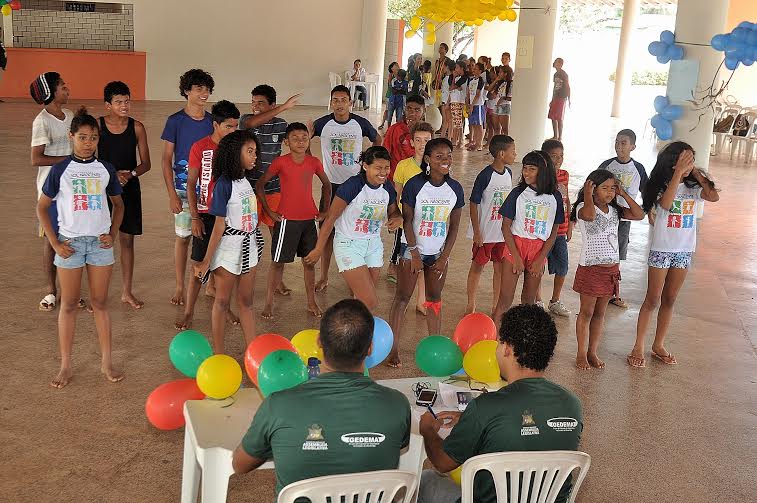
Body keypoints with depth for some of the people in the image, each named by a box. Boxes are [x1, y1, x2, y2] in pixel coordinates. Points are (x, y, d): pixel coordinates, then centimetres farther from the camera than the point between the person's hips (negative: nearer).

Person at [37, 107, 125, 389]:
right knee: (69, 304, 5)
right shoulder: (60, 170, -3)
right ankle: (65, 366, 14)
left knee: (100, 303, 8)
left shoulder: (106, 170, 3)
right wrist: (54, 243, -5)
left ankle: (106, 362, 15)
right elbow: (42, 207, 2)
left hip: (100, 242, 2)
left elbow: (118, 204, 15)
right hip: (70, 243, -1)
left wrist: (113, 234, 2)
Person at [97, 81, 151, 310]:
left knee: (127, 239, 8)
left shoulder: (136, 127, -2)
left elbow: (146, 163, 2)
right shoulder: (97, 126, -6)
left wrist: (131, 174, -17)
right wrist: (112, 175, -18)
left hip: (129, 189, 1)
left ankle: (127, 292, 20)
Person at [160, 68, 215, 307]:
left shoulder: (213, 121, 5)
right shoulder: (175, 121, -5)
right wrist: (172, 194, -9)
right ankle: (179, 287, 17)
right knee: (183, 236, 5)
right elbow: (166, 159, -3)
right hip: (184, 188, -3)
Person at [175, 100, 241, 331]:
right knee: (200, 264, -1)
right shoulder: (200, 147, -7)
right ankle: (188, 311, 8)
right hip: (206, 214, -3)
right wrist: (195, 217, -8)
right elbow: (191, 184, -4)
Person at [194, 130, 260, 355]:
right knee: (222, 301, 7)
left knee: (246, 301, 13)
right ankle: (218, 353, 18)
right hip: (228, 248, -7)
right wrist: (207, 260, -14)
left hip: (248, 247, 7)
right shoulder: (224, 183, -16)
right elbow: (220, 224, -16)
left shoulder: (246, 181, 6)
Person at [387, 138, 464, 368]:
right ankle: (393, 348, 5)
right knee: (403, 297, 0)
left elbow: (454, 226, 2)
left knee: (434, 298, 12)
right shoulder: (414, 185, -15)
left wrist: (444, 257, -2)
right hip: (412, 248, -4)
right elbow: (407, 221, -11)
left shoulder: (455, 189, -3)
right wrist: (414, 254, -12)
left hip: (438, 251, 4)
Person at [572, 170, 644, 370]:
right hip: (590, 268, -6)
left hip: (611, 268, 6)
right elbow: (590, 215, -35)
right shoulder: (583, 208, -11)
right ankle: (581, 353, 15)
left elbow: (639, 215, 1)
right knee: (586, 312, 4)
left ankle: (593, 352, 23)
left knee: (600, 313, 13)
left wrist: (624, 194, 0)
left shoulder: (615, 210, 9)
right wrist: (587, 194, -24)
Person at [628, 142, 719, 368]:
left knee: (669, 300, 12)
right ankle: (638, 347, 8)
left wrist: (696, 172, -9)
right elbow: (665, 203, -29)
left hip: (685, 251, 4)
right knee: (652, 300, 0)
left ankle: (658, 345, 23)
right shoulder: (661, 185, -9)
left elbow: (714, 197, -15)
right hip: (661, 250, -4)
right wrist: (678, 172, -27)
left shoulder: (693, 187, 2)